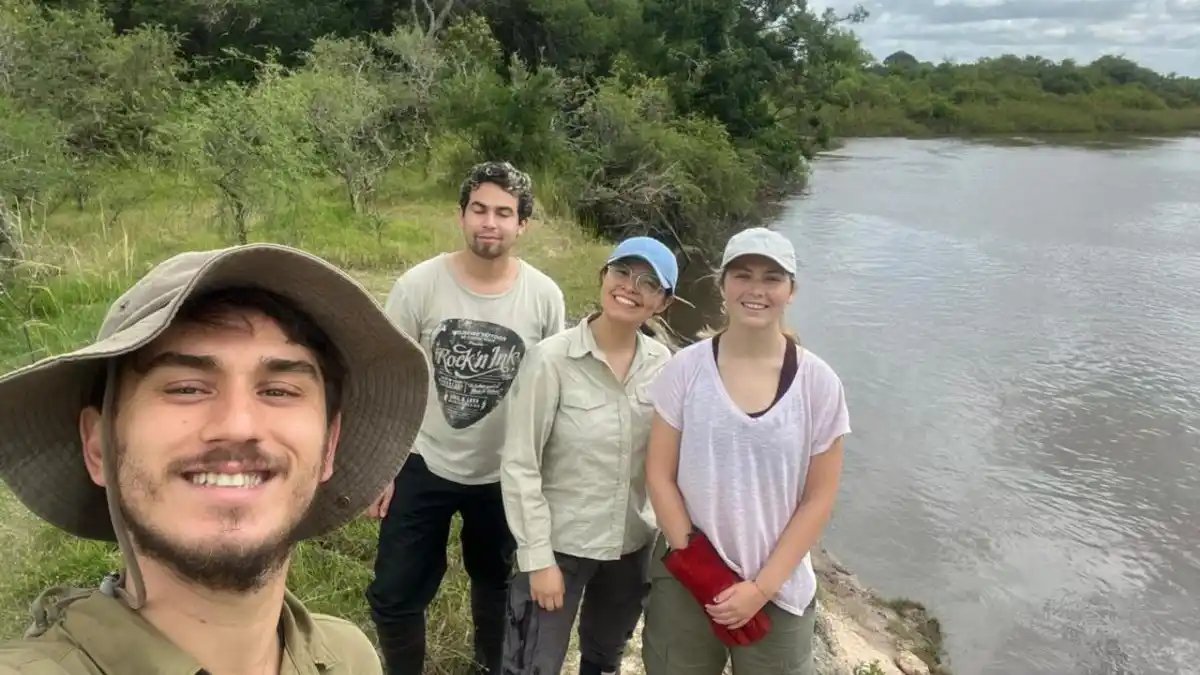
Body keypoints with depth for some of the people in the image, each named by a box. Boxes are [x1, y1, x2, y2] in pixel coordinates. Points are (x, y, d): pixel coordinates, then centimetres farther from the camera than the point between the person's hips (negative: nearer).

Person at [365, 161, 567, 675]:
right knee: (394, 594, 4)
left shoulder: (545, 296, -11)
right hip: (424, 466, -1)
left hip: (505, 474, 2)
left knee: (496, 582, 23)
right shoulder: (418, 285, -15)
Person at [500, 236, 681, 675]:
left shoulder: (663, 364, -6)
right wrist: (538, 558, -15)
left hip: (633, 545, 4)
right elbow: (519, 465, -15)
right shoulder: (552, 359, -19)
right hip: (559, 544, -4)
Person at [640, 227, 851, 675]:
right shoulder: (686, 368, -7)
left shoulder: (818, 383, -8)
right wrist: (696, 566, -11)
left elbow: (818, 499, -5)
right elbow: (659, 475, -4)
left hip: (779, 594, 0)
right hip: (684, 585, 1)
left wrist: (761, 588, -10)